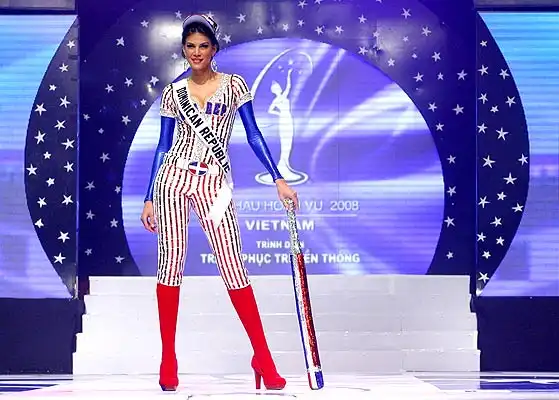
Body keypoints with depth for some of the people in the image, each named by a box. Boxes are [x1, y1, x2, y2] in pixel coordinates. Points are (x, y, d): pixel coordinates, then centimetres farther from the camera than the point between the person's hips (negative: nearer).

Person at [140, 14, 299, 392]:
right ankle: (168, 358, 8)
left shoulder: (234, 85, 6)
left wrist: (279, 180, -3)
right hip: (174, 177, 2)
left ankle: (263, 357, -2)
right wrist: (149, 199, 9)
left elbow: (254, 136, 4)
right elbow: (163, 147, 11)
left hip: (214, 182, -1)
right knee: (171, 262, 0)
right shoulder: (173, 92, 9)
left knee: (233, 267, -7)